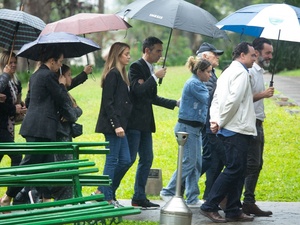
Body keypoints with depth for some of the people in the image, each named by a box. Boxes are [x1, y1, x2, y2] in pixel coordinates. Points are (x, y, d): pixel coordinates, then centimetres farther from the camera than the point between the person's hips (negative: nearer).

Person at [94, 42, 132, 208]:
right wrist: (116, 125, -21)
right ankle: (107, 198, 1)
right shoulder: (113, 74, -11)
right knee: (112, 161, -5)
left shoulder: (120, 74, 18)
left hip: (119, 124, 10)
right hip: (113, 125, -10)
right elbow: (108, 102, -17)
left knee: (125, 160, 8)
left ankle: (102, 192, 15)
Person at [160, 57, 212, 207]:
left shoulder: (198, 83, 17)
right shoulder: (193, 84, -14)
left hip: (194, 128, 10)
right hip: (187, 127, -10)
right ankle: (168, 192, -1)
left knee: (196, 164, 8)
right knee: (189, 162, -8)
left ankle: (192, 199, 10)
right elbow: (206, 100, -17)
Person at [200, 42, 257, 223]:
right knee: (234, 169, -9)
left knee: (238, 170, 11)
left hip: (230, 131, 10)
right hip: (237, 130, -10)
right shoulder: (241, 73, -10)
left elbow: (216, 99, 14)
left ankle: (234, 211, 12)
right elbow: (233, 101, -20)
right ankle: (209, 206, -10)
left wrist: (215, 120, 1)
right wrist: (221, 123, -12)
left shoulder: (228, 72, 19)